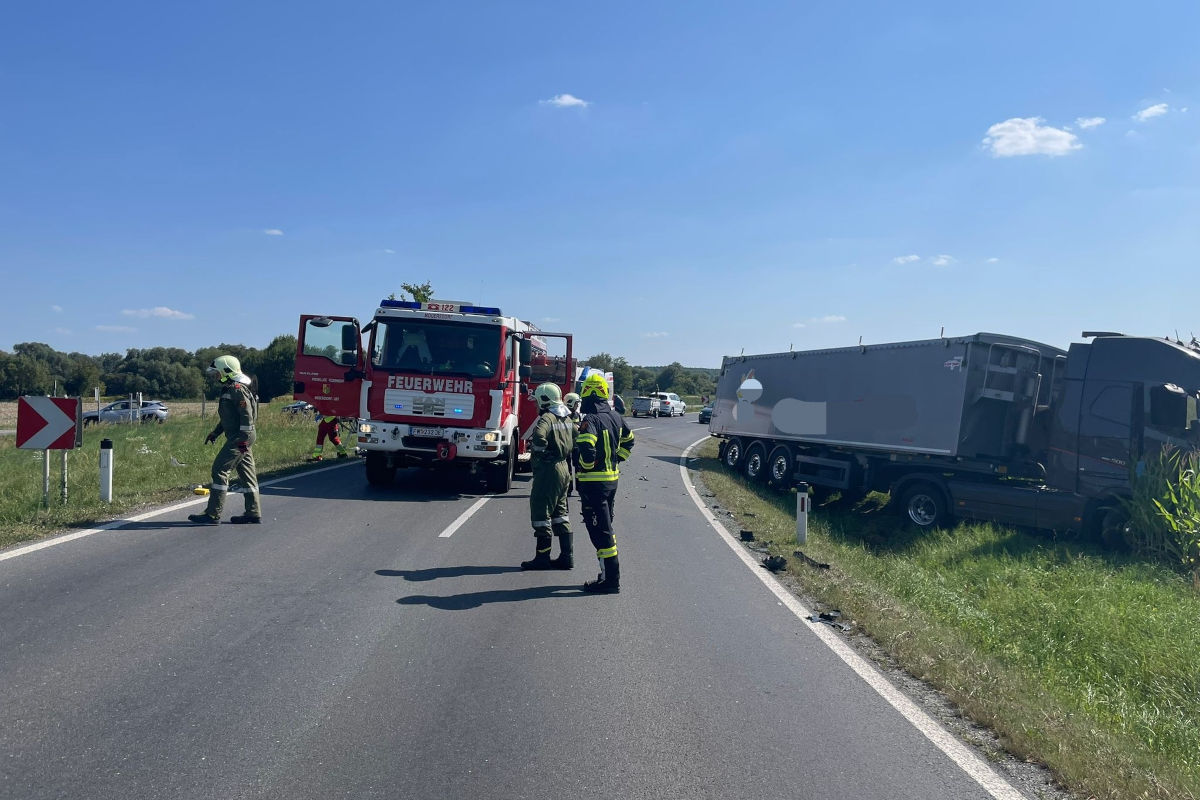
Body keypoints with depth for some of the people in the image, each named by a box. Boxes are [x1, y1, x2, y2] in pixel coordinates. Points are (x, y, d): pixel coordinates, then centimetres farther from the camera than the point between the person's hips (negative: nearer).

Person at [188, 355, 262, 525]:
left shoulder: (237, 390, -15)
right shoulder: (228, 389, 18)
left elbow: (247, 415, -20)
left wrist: (243, 439, -22)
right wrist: (215, 432, 26)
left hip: (240, 438, -11)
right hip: (237, 437, 11)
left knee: (220, 469, -9)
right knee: (246, 472, 11)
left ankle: (213, 514, -7)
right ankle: (253, 513, 15)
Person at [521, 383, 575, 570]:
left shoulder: (547, 418, -15)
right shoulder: (567, 419, 13)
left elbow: (538, 435, -35)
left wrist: (539, 453, -19)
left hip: (548, 470, -9)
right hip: (563, 469, 9)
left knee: (541, 512, -1)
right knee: (560, 513, 15)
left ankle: (542, 557, 3)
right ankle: (566, 556, 15)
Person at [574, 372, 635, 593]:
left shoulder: (590, 420, -19)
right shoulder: (614, 417, 8)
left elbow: (586, 450, -31)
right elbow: (629, 439, 24)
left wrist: (583, 465, -11)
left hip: (593, 481, -9)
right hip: (612, 479, 9)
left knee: (600, 530, -4)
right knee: (606, 526, 18)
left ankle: (611, 580, -2)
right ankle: (609, 574, 24)